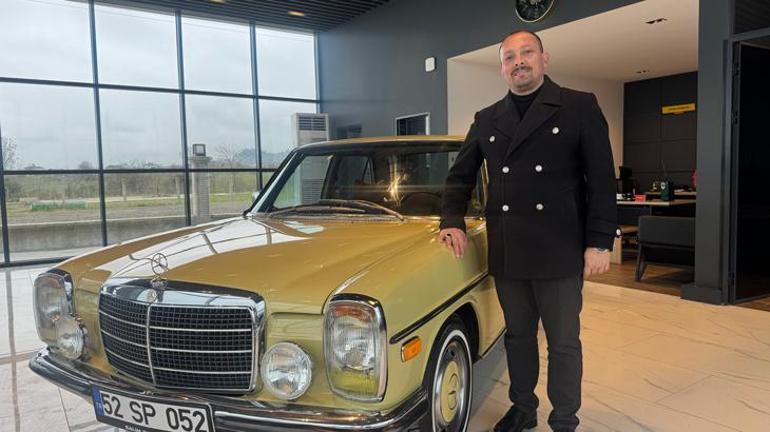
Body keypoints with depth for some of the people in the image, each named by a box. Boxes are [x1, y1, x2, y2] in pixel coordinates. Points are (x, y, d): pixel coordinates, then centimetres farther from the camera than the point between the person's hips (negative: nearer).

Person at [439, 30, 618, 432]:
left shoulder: (580, 107, 0)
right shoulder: (486, 120, 10)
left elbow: (602, 180, -4)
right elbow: (460, 177, 16)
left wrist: (600, 243, -9)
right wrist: (453, 221, 1)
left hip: (559, 251, -3)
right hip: (506, 253, 4)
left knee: (563, 342, 8)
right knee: (518, 336, 16)